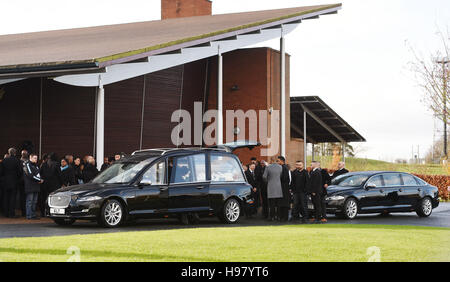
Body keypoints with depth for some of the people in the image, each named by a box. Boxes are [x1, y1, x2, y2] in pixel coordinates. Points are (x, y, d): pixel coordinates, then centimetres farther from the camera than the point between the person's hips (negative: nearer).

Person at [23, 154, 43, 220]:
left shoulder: (35, 165, 19)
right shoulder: (27, 164, -9)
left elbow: (38, 174, 22)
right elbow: (30, 175, -17)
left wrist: (41, 180, 0)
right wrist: (39, 180, -12)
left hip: (36, 186, 9)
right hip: (30, 186, -9)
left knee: (34, 201, 8)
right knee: (30, 201, -7)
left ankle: (33, 215, 11)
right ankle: (29, 215, -6)